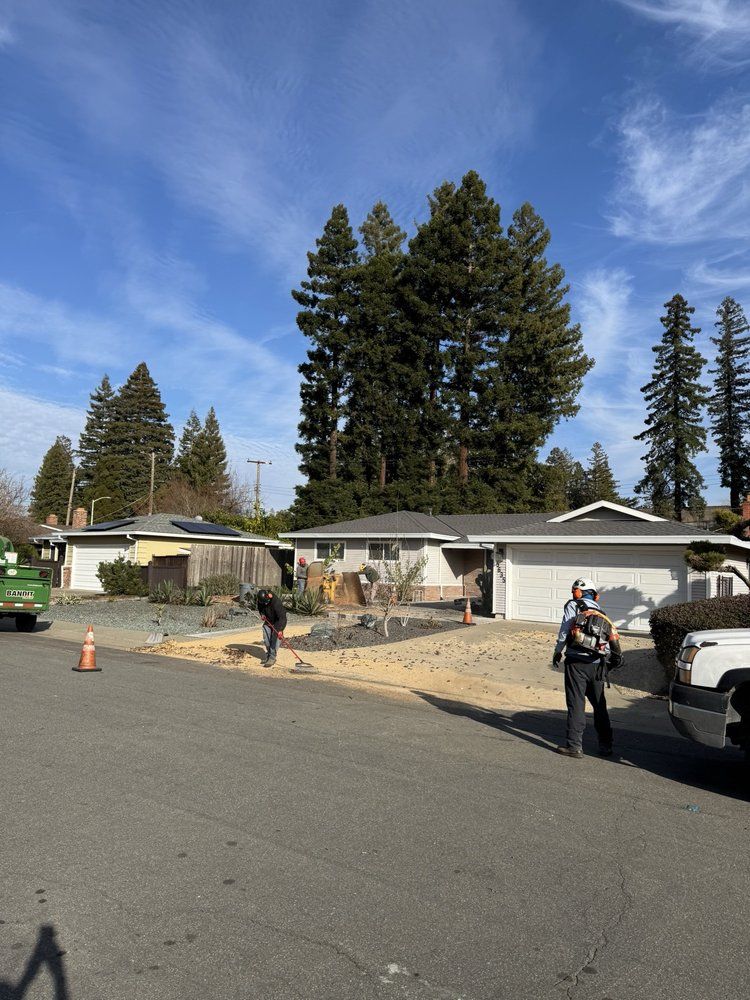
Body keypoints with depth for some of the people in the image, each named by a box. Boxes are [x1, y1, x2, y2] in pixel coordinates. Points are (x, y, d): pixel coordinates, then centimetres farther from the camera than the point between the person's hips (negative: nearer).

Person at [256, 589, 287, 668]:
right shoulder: (261, 600, -17)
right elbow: (260, 607, 8)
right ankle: (268, 656, 25)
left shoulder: (276, 603, -38)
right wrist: (262, 614, -12)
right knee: (266, 640, 7)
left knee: (274, 639, -14)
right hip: (268, 621, 7)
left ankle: (272, 658, -7)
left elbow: (282, 617, -42)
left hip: (277, 622, -6)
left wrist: (280, 629, -51)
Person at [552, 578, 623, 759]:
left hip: (577, 662, -5)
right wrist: (616, 660, 18)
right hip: (597, 665, 5)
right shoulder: (602, 614, 19)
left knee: (576, 703, -3)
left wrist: (557, 652, 8)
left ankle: (574, 745, -4)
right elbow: (614, 638, 11)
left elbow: (564, 632, -3)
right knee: (600, 705, 15)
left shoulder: (573, 606, 2)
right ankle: (606, 745, 21)